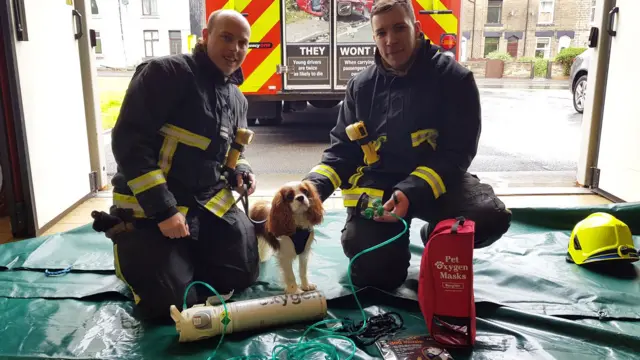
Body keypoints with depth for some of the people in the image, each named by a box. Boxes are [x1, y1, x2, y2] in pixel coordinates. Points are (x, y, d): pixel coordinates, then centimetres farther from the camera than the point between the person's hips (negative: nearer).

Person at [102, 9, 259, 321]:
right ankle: (135, 258, 19)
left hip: (209, 202, 7)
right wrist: (163, 209, -24)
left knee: (243, 274, 3)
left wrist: (241, 172, -2)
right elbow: (128, 141, -21)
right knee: (173, 304, -11)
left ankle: (190, 255, 29)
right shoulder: (165, 73, -15)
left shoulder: (236, 98, 9)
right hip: (149, 207, -6)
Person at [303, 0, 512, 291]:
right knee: (372, 275, -13)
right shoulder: (362, 86, 4)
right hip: (376, 183, 2)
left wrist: (412, 192, -28)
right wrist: (315, 185, -13)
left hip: (436, 179, -1)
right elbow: (343, 148, 7)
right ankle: (393, 240, 25)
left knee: (491, 217, -29)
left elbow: (457, 151, -13)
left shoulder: (453, 78, -8)